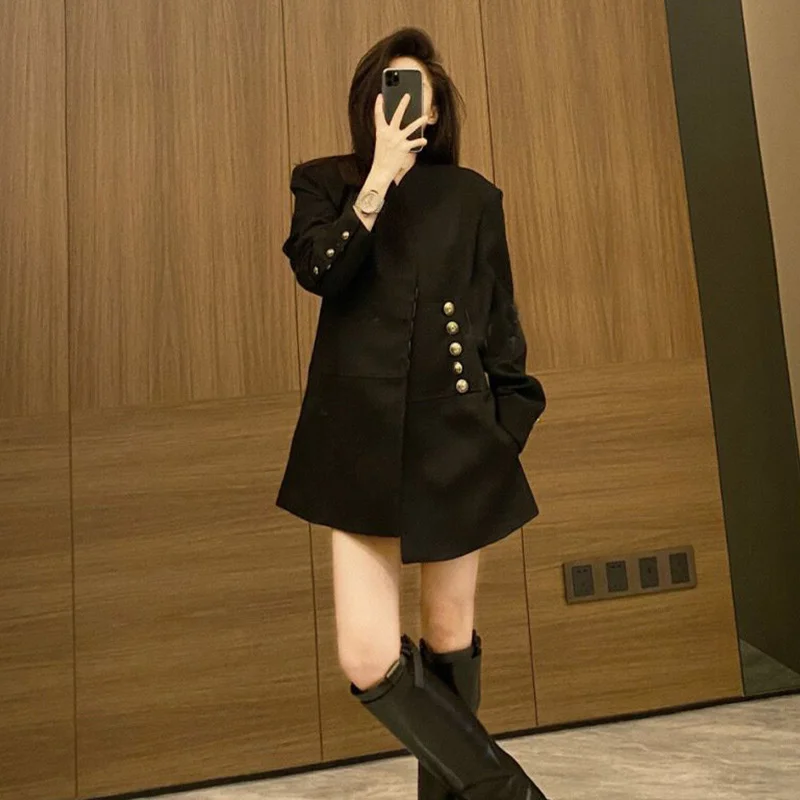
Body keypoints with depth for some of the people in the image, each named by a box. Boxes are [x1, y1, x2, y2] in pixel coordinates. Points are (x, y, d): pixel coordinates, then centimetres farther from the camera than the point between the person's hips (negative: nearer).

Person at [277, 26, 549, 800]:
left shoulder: (474, 196, 9)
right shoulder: (326, 182, 9)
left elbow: (501, 326, 10)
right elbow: (319, 270, -12)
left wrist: (510, 427, 6)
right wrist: (380, 176, -14)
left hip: (456, 438, 1)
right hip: (361, 440, 0)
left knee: (450, 637, 11)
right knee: (369, 660, -7)